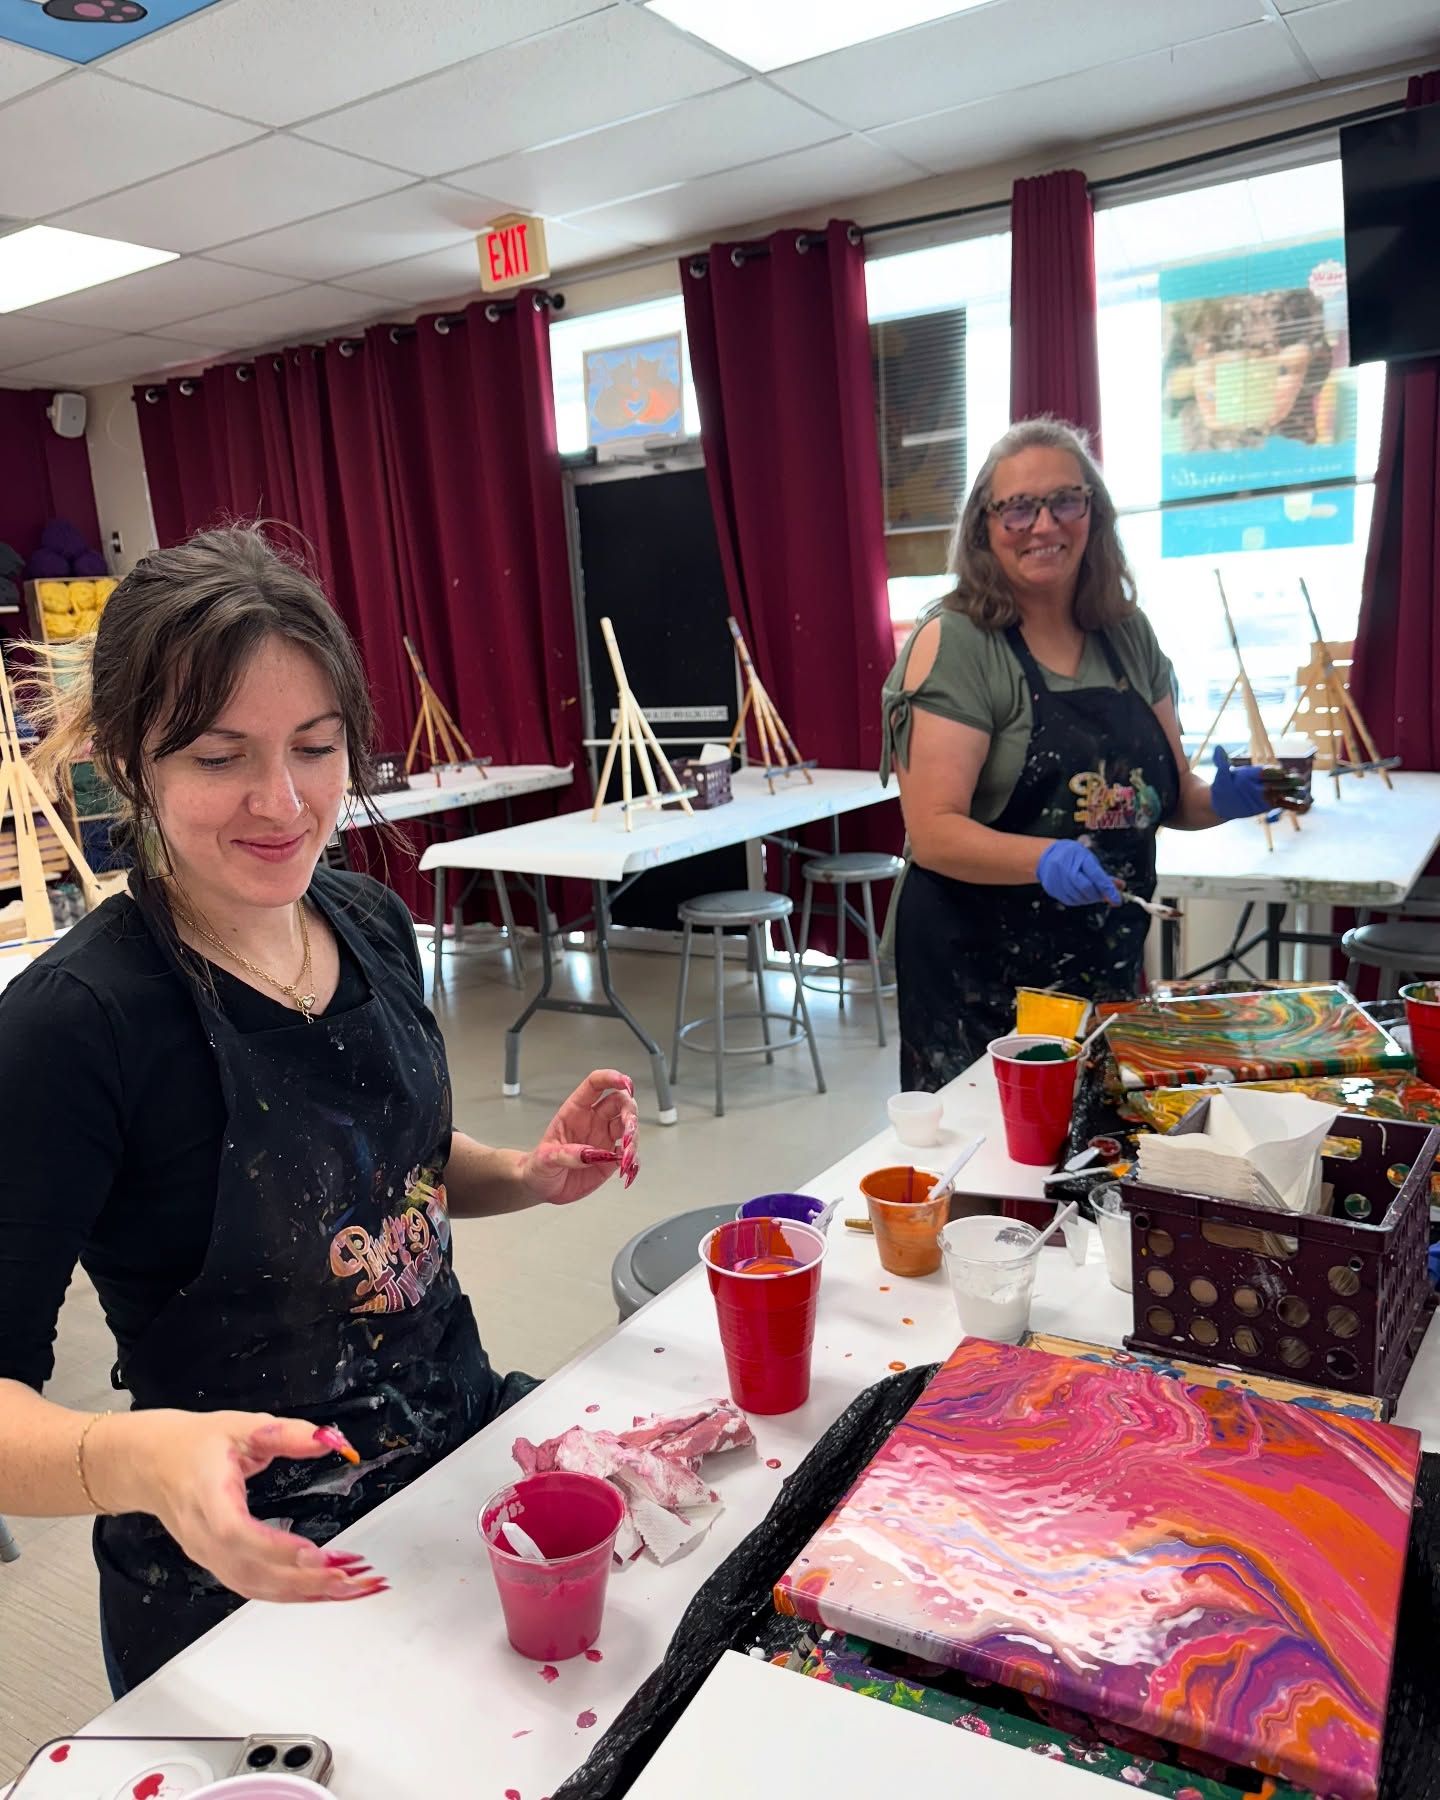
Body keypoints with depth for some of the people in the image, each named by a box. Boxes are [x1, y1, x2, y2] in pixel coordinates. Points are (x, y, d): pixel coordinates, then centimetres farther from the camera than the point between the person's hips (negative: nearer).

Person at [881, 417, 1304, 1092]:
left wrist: (1222, 800, -6)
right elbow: (933, 833, -18)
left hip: (1109, 968, 6)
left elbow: (1169, 795, 14)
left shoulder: (1128, 634, 6)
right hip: (977, 980, -5)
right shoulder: (956, 641, -12)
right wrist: (1044, 858, -33)